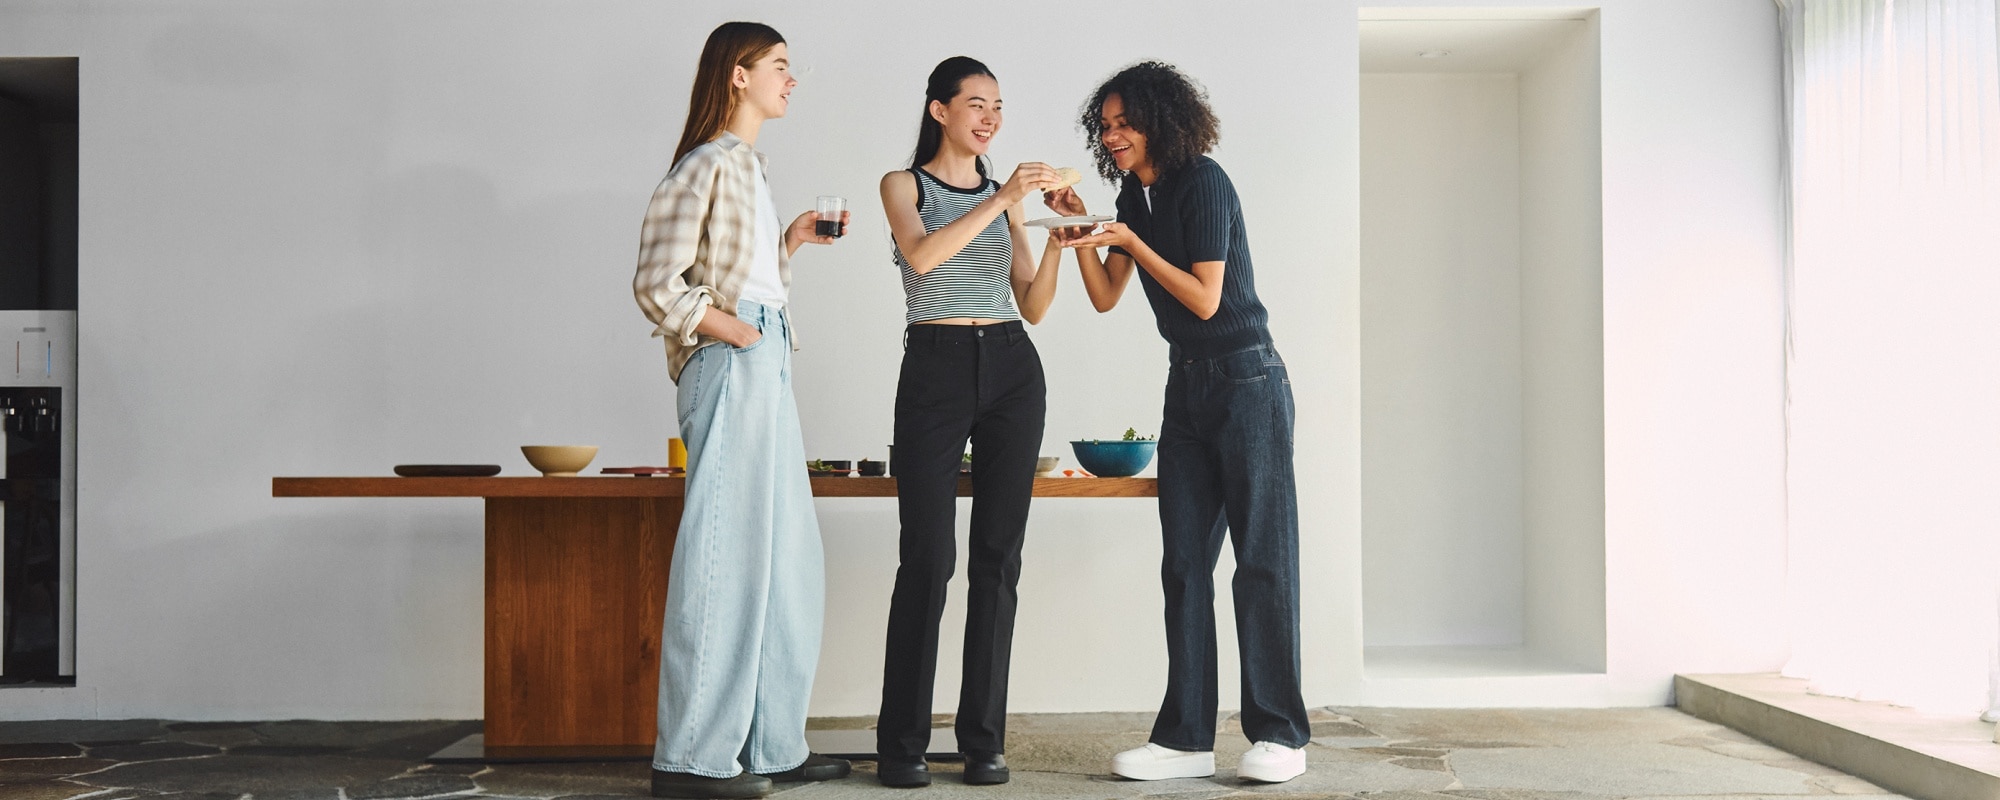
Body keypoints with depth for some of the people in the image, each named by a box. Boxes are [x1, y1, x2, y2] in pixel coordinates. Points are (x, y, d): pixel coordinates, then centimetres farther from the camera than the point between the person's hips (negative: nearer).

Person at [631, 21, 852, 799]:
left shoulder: (746, 167, 20)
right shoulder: (708, 166, -9)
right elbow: (658, 285, -15)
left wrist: (793, 237, 14)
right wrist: (737, 333, -12)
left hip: (766, 367, 10)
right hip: (731, 372, -10)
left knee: (786, 556, 11)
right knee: (724, 555, -6)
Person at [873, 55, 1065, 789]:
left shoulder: (1005, 194, 16)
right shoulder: (903, 185, 5)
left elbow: (1032, 307, 12)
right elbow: (922, 256, -17)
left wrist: (1057, 241, -2)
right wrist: (1002, 200, -21)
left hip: (1012, 370, 4)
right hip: (936, 369, -4)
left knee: (998, 557, 2)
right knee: (928, 558, -7)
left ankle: (984, 740, 9)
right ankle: (902, 744, 3)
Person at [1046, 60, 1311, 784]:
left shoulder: (1202, 181, -12)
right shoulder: (1135, 196, 12)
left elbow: (1206, 299, -16)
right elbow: (1105, 297, 10)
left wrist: (1130, 241, -16)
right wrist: (1080, 229, -1)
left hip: (1247, 381, -8)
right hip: (1187, 386, 8)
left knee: (1262, 558, -3)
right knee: (1183, 562, 4)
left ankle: (1280, 736, 5)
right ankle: (1187, 738, 8)